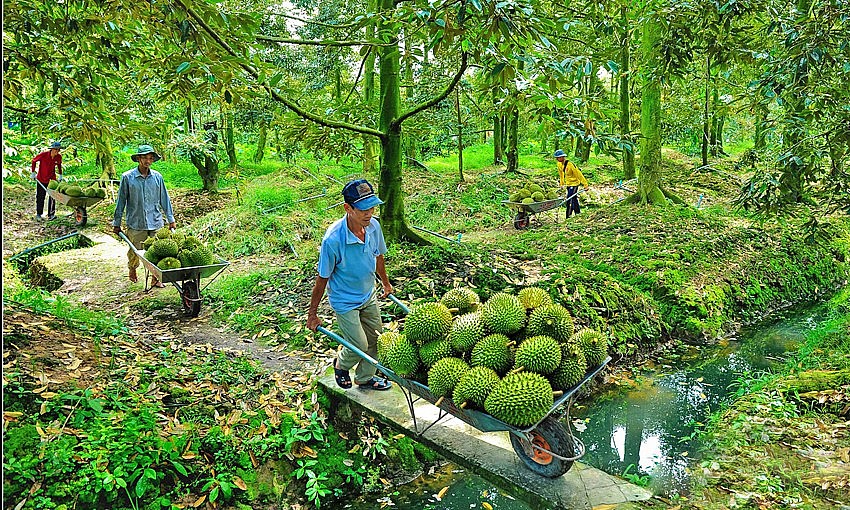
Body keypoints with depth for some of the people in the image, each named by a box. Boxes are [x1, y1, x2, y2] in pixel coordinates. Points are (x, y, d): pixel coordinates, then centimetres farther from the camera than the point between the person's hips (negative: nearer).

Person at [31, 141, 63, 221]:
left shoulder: (59, 157, -8)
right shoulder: (44, 155, -19)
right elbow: (34, 160, -3)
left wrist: (60, 175, 14)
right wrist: (33, 172, -2)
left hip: (52, 178, 3)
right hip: (41, 179, -3)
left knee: (52, 196, -2)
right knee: (40, 197, 4)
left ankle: (51, 214, 4)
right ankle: (39, 214, 16)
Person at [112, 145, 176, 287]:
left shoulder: (157, 177, 3)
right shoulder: (127, 177, -4)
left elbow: (164, 199, 11)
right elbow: (121, 201, 2)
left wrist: (171, 219, 11)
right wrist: (117, 223, 5)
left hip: (155, 222, 2)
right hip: (135, 223, -2)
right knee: (135, 251, 9)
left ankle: (155, 278, 15)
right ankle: (132, 270, 36)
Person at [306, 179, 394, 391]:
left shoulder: (373, 226, -15)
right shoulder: (333, 239, -32)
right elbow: (322, 279, -20)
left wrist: (386, 284, 21)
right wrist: (312, 314, -11)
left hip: (369, 295, 6)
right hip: (345, 301, -6)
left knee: (375, 340, 17)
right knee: (359, 346, 2)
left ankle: (365, 378, 42)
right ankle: (341, 365, 37)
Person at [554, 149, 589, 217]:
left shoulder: (570, 164, -27)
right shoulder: (559, 164, -3)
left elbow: (579, 174, -23)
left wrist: (586, 185, -21)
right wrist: (562, 184, 24)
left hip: (574, 184, -8)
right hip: (568, 184, 8)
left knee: (570, 200, -12)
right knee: (574, 200, 19)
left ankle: (568, 217, -9)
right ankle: (578, 213, 33)